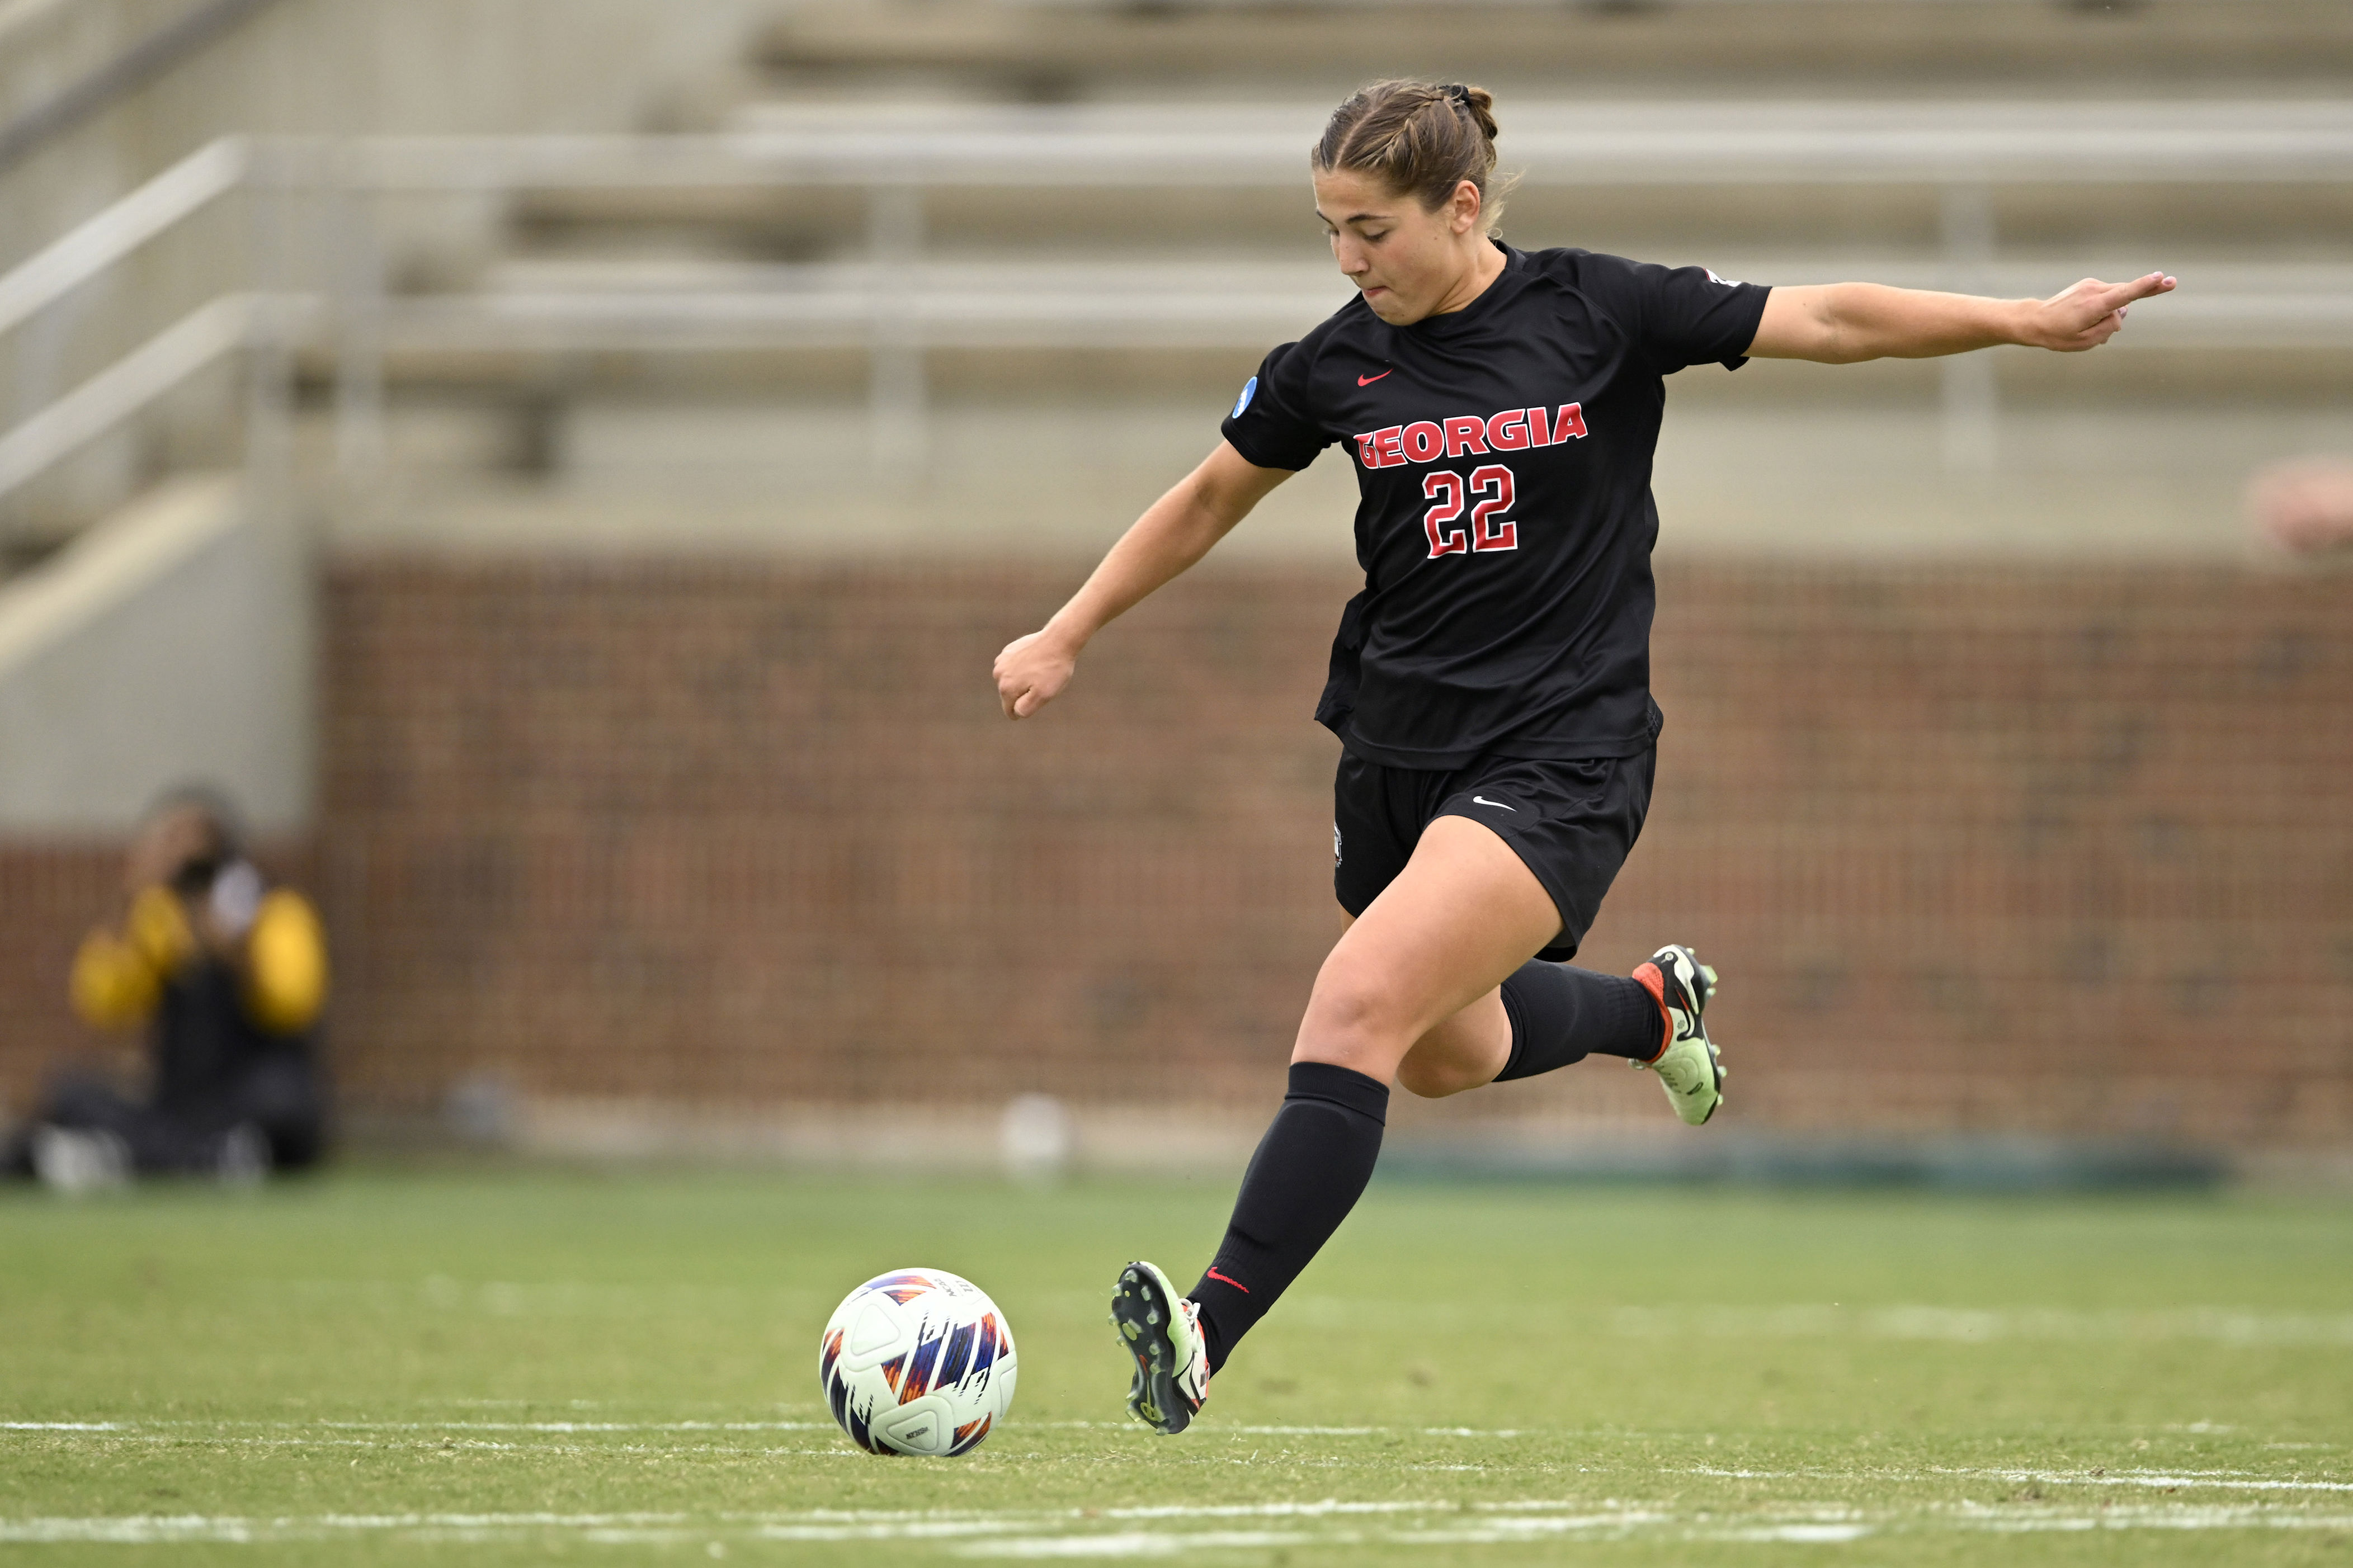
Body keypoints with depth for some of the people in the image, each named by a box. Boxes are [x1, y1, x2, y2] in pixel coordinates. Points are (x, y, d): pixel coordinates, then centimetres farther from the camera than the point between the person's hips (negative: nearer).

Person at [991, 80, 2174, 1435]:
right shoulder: (1337, 365, 2)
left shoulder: (1596, 311, -7)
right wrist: (1065, 637, 17)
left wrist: (2026, 321, -11)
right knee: (1448, 1055, 20)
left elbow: (1828, 322, -4)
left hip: (1562, 752, -6)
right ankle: (1652, 1005, 52)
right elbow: (1210, 501, 18)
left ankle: (1209, 1336, -28)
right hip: (1398, 751, 6)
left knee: (1361, 1005, -24)